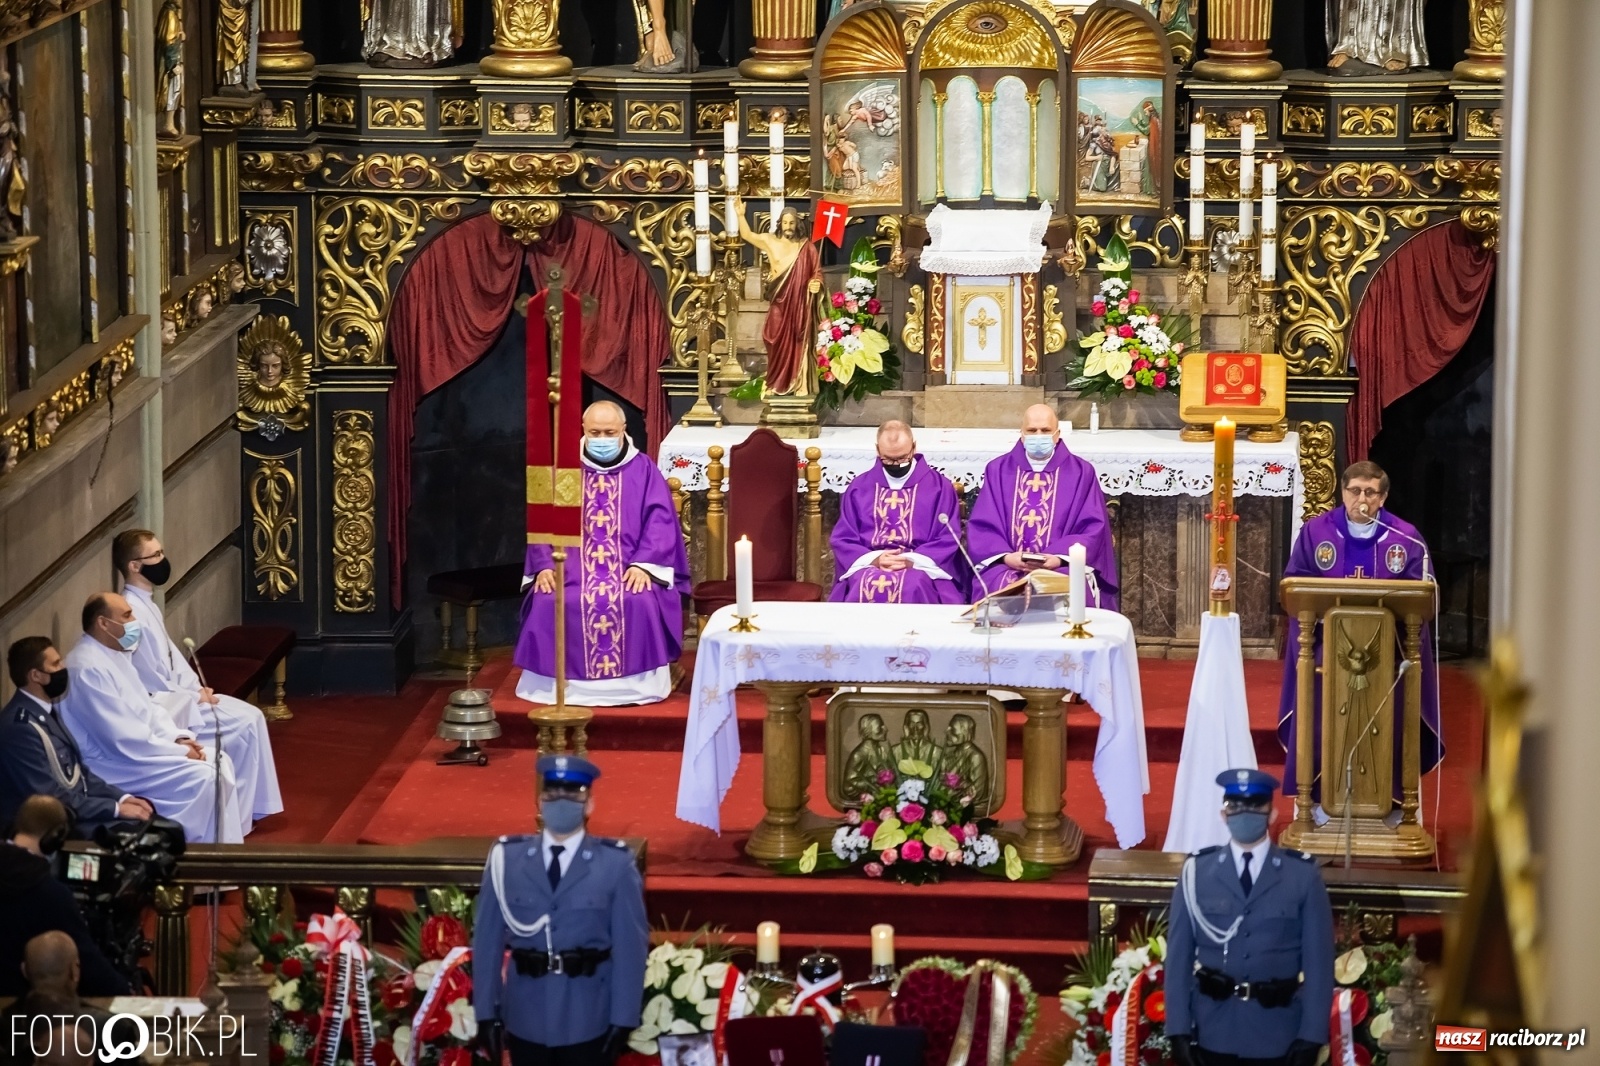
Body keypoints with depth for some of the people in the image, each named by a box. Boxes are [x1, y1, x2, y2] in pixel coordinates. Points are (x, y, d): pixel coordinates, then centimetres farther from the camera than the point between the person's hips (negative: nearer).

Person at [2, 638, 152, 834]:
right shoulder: (20, 726, -19)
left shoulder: (46, 711, 10)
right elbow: (51, 799, -21)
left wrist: (121, 797, 2)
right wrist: (116, 808, -18)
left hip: (75, 810, 9)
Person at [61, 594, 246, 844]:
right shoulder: (89, 667, -23)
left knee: (218, 762, 2)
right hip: (113, 763, -10)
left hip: (135, 748, 10)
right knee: (202, 777, -20)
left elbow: (147, 707, 16)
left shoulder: (115, 654, 10)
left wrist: (179, 738, -2)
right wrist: (179, 751, -17)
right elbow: (122, 738, -25)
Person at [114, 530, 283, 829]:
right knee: (245, 723, -11)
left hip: (173, 696, 10)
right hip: (162, 708, -10)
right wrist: (194, 697, -10)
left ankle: (250, 807, 11)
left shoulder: (146, 604, 8)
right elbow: (152, 684, -21)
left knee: (251, 716, 5)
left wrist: (197, 688, 3)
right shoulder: (133, 613, -23)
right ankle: (236, 815, -1)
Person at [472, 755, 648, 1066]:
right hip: (526, 1016, 2)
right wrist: (486, 1010, -2)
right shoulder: (507, 859, 0)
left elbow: (630, 946, -5)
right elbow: (487, 940, 1)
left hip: (587, 1019, -2)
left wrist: (624, 1018, -8)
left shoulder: (616, 864, -5)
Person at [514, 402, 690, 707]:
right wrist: (545, 565, -11)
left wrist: (644, 565, -16)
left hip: (629, 565, -1)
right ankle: (555, 683, -15)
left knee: (641, 602, -33)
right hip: (572, 564, 1)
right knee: (548, 603, -28)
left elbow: (659, 522, -1)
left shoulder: (643, 470, 8)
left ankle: (636, 683, -21)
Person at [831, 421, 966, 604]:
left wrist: (912, 561, -13)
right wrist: (873, 559, -9)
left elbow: (948, 539, 3)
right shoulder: (859, 486, 15)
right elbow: (842, 538, 10)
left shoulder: (939, 486, 10)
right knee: (865, 585, -34)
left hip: (921, 567, -1)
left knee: (912, 586, -36)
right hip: (869, 566, 1)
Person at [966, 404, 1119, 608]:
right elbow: (981, 525, 7)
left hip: (1063, 566, -1)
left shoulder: (1081, 473, 10)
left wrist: (1059, 558, -13)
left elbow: (1093, 528, 2)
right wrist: (1006, 556, -11)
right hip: (1007, 566, 1)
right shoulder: (998, 470, 14)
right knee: (1000, 588, -30)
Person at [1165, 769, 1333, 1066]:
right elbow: (1179, 956, 3)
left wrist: (1311, 1036, -8)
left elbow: (1318, 962, -1)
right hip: (1213, 1031, 1)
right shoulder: (1197, 871, 4)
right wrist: (1178, 1029, -4)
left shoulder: (1303, 876, 1)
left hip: (1277, 1034, -1)